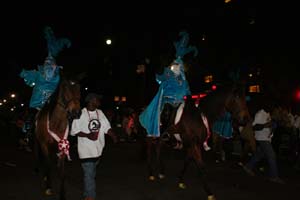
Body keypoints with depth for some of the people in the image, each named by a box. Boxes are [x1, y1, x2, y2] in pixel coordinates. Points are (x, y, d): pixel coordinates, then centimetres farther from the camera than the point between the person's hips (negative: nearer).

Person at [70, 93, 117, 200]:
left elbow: (106, 127, 2)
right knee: (89, 174, -7)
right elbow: (74, 131, -12)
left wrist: (113, 136, -16)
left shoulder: (100, 112, 4)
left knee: (92, 173, 21)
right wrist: (87, 135, -24)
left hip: (97, 149, 7)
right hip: (86, 150, -6)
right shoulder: (80, 114, -13)